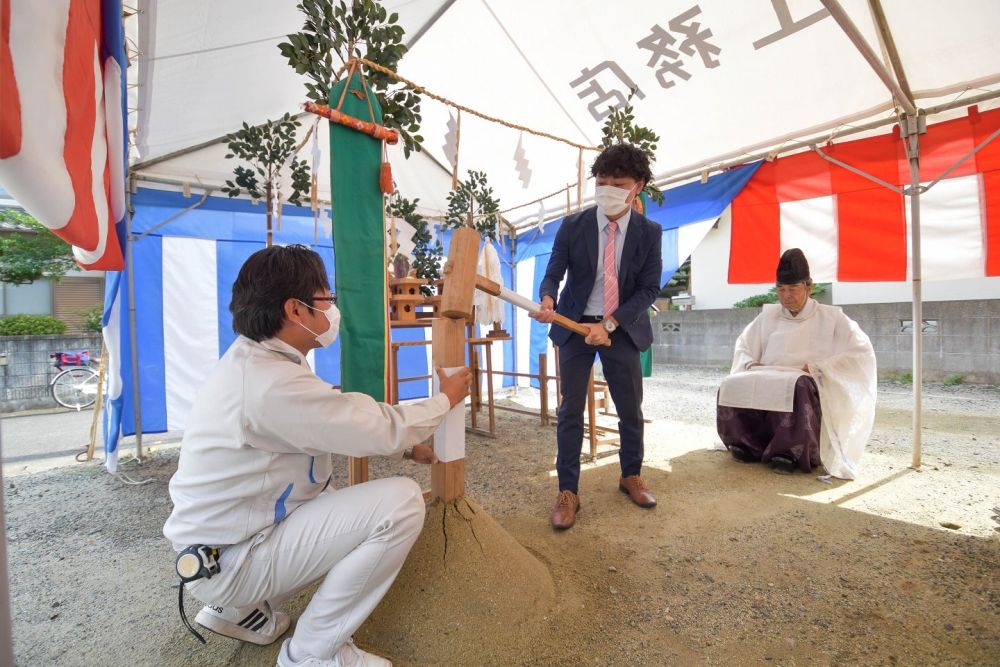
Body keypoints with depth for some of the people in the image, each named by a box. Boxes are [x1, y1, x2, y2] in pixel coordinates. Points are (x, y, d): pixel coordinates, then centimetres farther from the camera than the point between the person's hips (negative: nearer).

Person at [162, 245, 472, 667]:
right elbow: (381, 429, -23)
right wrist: (446, 400, -6)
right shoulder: (272, 383, -30)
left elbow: (343, 421, 8)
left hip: (220, 536, 9)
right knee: (401, 502, -21)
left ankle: (239, 607, 23)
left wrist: (405, 445, 7)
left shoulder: (253, 358, 1)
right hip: (227, 559, -9)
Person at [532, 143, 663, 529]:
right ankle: (568, 491, 12)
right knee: (571, 410, 0)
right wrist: (547, 299, -33)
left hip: (623, 328, 1)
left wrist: (610, 324, -18)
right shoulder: (572, 226, -5)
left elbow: (649, 288, -7)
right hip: (575, 325, -1)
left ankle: (631, 477, 35)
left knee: (631, 408, 11)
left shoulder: (649, 233, -3)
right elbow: (553, 274, -9)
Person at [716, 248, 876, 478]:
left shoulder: (831, 317, 5)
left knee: (798, 388, -39)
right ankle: (748, 443, -9)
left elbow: (863, 353, -4)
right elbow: (743, 346, 21)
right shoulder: (768, 315, 15)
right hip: (767, 382, 3)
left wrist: (816, 368, -14)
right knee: (733, 386, -26)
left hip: (810, 388, -3)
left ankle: (791, 452, -22)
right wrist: (751, 365, -2)